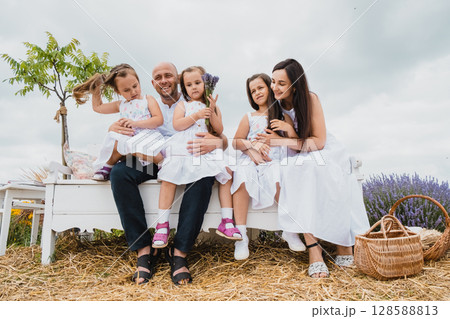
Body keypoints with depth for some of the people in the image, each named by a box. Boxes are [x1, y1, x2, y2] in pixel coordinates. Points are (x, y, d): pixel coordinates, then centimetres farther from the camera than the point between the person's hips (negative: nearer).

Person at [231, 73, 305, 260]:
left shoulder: (283, 115, 16)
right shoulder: (249, 117, 18)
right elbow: (236, 142, 14)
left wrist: (288, 128, -7)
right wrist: (252, 144, -6)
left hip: (276, 159, -1)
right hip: (251, 160, 1)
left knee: (279, 180, -36)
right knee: (242, 179, -33)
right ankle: (241, 235, -31)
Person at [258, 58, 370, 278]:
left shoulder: (310, 99, -12)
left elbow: (318, 141, -15)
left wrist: (282, 141, -25)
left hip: (323, 152, -1)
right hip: (296, 160, 1)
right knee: (294, 172, -35)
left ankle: (343, 242, -18)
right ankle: (313, 248, -36)